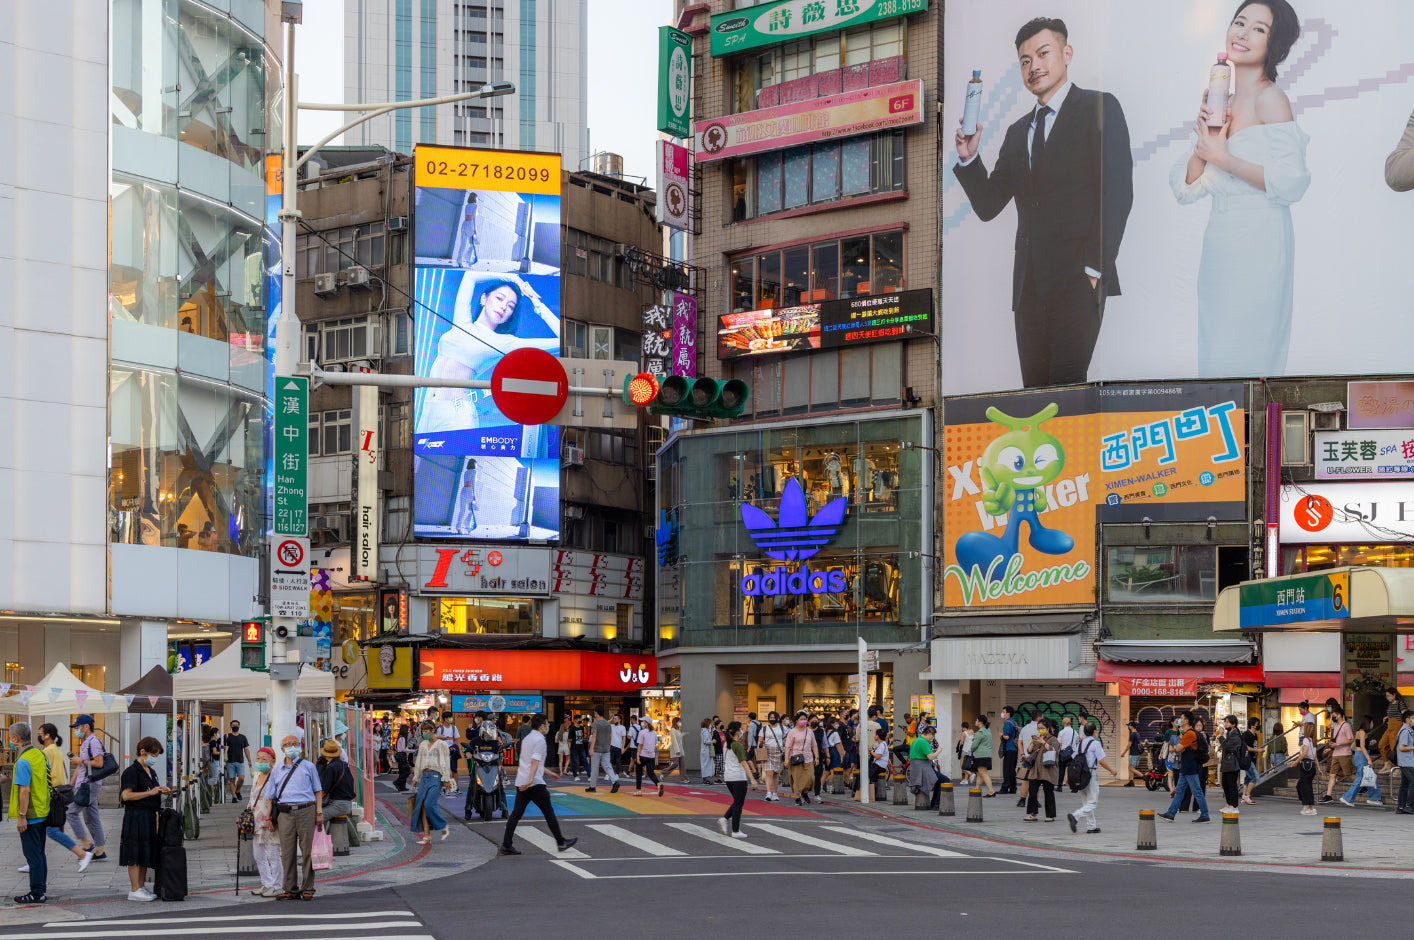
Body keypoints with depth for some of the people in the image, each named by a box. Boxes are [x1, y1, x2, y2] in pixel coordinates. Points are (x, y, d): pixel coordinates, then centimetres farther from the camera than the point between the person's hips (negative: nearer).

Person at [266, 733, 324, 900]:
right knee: (287, 852, 0)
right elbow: (271, 796, 18)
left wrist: (319, 812, 0)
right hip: (286, 813, 2)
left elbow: (318, 791, 11)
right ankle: (290, 889, 5)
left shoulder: (308, 766, 11)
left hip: (306, 811, -2)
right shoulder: (277, 770, 18)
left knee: (308, 851, -3)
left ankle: (307, 889, 1)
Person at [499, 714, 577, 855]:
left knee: (516, 813, 4)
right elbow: (535, 761, -22)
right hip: (534, 784, -9)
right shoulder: (539, 740, -10)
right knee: (548, 812, 3)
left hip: (521, 783, 9)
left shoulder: (527, 739, 20)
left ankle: (506, 845, -2)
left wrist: (548, 773, 37)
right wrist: (531, 779, -31)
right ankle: (561, 842, 12)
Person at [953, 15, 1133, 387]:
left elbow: (1118, 192, -6)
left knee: (1066, 385, -18)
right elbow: (988, 206, 20)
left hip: (1077, 279, -6)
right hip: (1030, 284, 6)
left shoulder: (1099, 108, 3)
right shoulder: (1018, 132, 22)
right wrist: (968, 158, 2)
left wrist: (1094, 268, -13)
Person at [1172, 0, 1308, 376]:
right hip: (1218, 244, 8)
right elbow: (1184, 190, 11)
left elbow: (1291, 181, -17)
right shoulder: (1223, 103, 14)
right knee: (1214, 361, 10)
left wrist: (1222, 158, -13)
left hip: (1259, 243, -8)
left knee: (1240, 362, -7)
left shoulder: (1270, 99, -6)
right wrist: (1204, 143, -6)